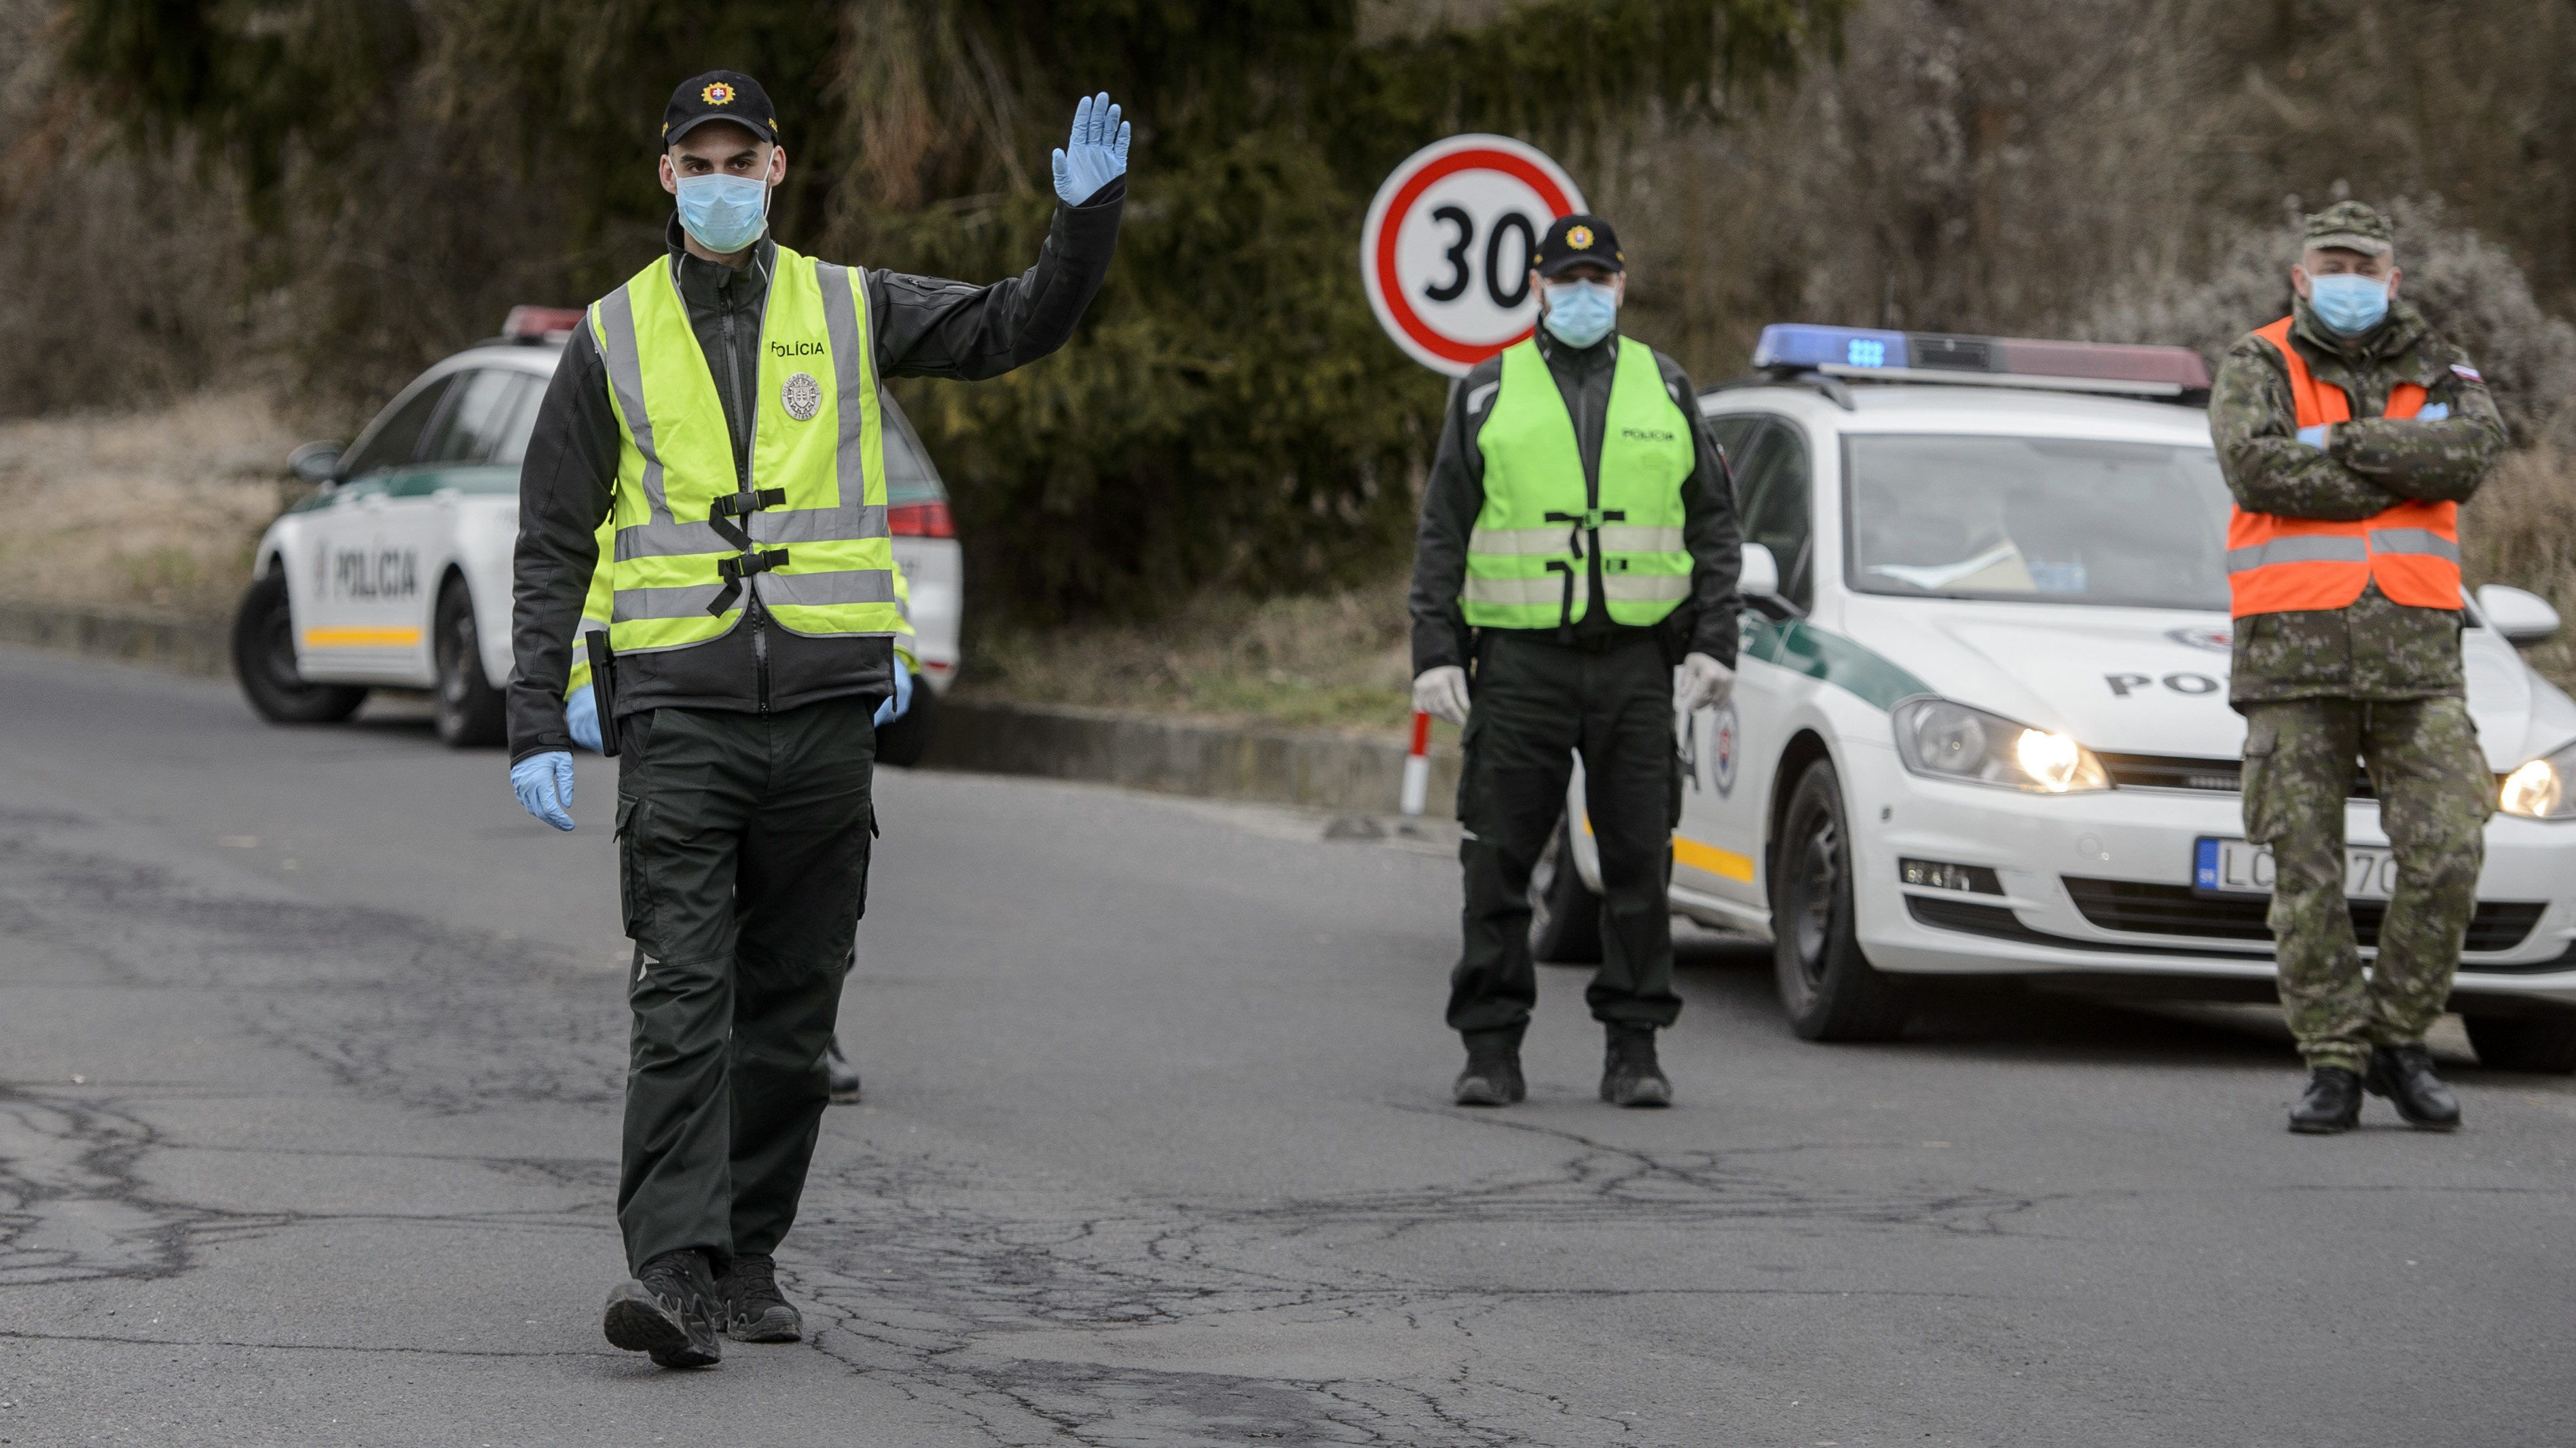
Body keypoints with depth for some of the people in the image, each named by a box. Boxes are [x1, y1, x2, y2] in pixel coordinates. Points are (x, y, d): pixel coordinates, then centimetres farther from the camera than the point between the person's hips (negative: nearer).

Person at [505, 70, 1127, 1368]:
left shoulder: (849, 311, 8)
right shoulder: (615, 338, 5)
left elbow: (1020, 326, 8)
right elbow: (553, 545, 6)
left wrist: (1088, 215, -10)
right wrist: (536, 726, -1)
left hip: (824, 706, 2)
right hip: (678, 713, -2)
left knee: (791, 1011, 7)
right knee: (683, 1002, -13)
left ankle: (746, 1263, 17)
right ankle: (670, 1267, -20)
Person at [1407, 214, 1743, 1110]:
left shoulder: (1665, 390, 11)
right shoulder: (1488, 393, 7)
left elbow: (1715, 530, 11)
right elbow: (1442, 535, 5)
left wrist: (1713, 644, 0)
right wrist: (1435, 656, -4)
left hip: (1635, 662, 1)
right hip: (1519, 661, -1)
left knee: (1639, 864, 1)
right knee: (1499, 864, -2)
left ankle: (1634, 1051, 8)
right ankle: (1492, 1053, 4)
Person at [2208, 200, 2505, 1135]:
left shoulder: (2435, 372, 13)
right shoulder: (2258, 367, 5)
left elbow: (2475, 447, -9)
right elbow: (2255, 465, -15)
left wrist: (2342, 444, -12)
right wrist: (2403, 474, -10)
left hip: (2415, 653, 2)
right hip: (2295, 656, -2)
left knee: (2446, 855, -9)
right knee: (2307, 873, -2)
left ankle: (2398, 1042, 8)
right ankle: (2334, 1067, 7)